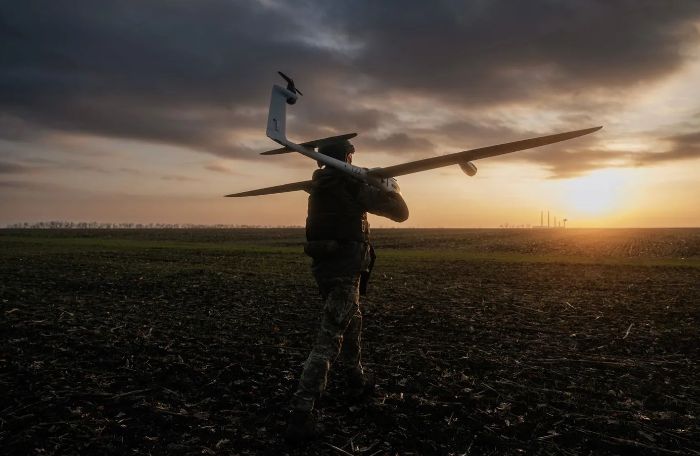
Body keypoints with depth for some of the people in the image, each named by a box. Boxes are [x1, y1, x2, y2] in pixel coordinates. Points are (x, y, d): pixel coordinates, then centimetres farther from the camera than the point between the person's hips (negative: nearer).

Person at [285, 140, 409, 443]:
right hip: (344, 270, -8)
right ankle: (300, 416, -8)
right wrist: (389, 187, 11)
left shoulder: (320, 187, 10)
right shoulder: (352, 186, -12)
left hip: (324, 266, 8)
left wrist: (371, 186, 29)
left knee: (352, 322, 25)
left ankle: (356, 383, 41)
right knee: (329, 340, -7)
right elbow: (400, 212, -6)